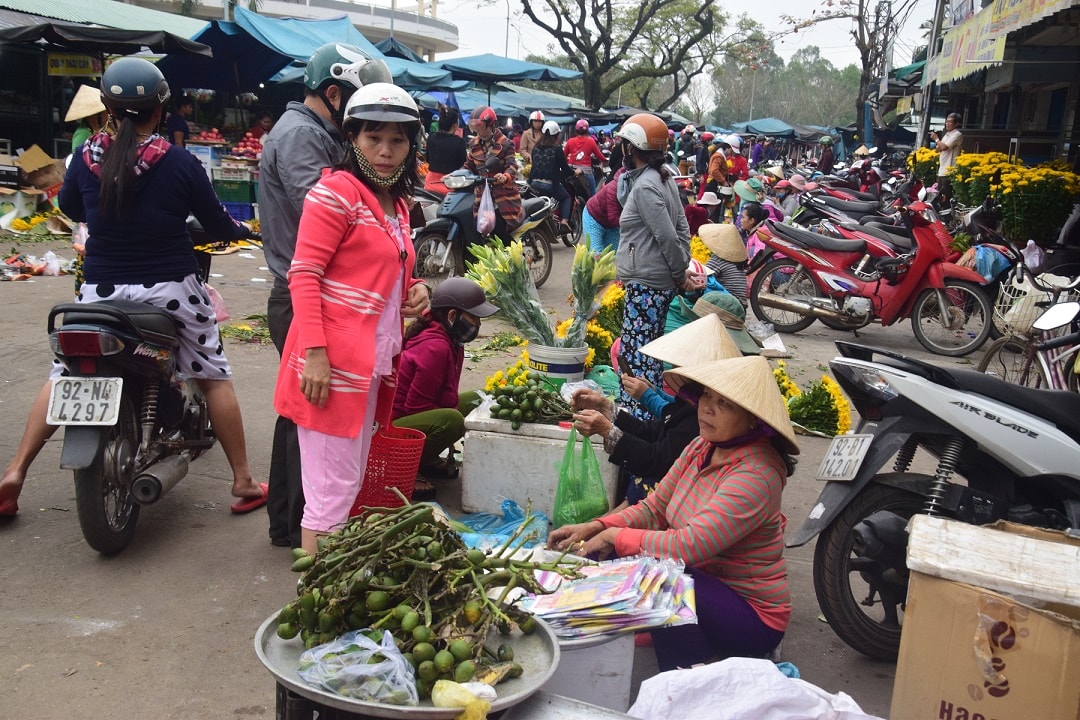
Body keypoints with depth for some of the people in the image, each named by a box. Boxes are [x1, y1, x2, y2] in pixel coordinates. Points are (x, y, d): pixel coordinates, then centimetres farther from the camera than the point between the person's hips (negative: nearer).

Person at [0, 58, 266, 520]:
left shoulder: (87, 156, -4)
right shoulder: (179, 163, -11)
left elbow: (68, 207, 15)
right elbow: (218, 225, -1)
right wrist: (244, 231, 21)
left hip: (101, 290, 2)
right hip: (172, 289, -2)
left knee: (63, 375, 17)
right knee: (214, 378, 11)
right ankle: (243, 482, 15)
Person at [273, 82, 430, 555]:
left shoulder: (396, 204, 17)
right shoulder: (337, 190, -9)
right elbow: (304, 274, -14)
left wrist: (413, 292, 7)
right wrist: (314, 353, -23)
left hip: (373, 363, 9)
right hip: (333, 362, -9)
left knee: (349, 485, 18)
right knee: (332, 490, -5)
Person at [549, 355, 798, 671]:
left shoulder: (756, 474, -25)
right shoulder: (701, 448, 1)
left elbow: (690, 545, -30)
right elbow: (655, 509, 6)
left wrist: (615, 536, -18)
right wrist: (595, 527, -10)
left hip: (752, 616, -7)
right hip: (702, 581, 7)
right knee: (605, 557, -7)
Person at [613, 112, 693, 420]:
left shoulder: (644, 186, -17)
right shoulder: (663, 179, 11)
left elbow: (667, 236, -20)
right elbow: (682, 226, 13)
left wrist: (680, 274, -9)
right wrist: (683, 270, 10)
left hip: (645, 283, -10)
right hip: (660, 281, 10)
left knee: (637, 352, -7)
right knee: (649, 348, 18)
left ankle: (639, 415, -4)